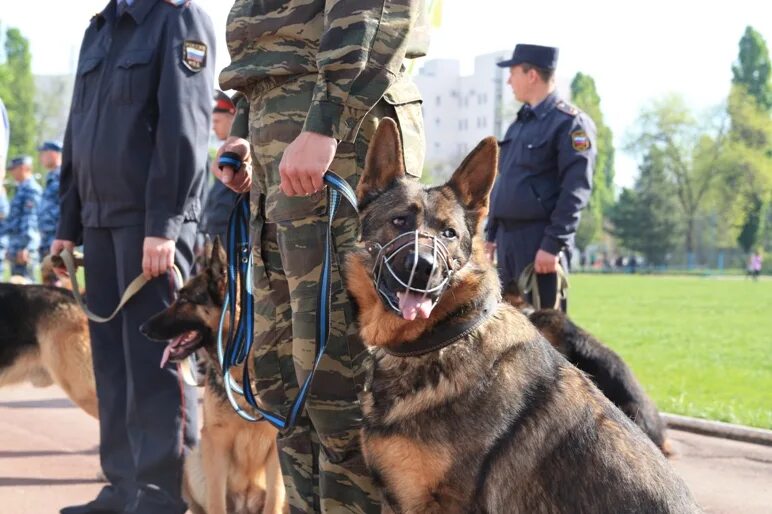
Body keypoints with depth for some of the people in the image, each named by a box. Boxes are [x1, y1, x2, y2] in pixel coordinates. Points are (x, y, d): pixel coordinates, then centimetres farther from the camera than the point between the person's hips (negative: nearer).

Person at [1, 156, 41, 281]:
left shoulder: (31, 189, -11)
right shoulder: (21, 189, 19)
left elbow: (30, 219, -18)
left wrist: (25, 248, -22)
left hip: (23, 247, -10)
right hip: (16, 247, 10)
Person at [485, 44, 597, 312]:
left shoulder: (570, 122, -8)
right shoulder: (520, 123, 19)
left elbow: (575, 190, -15)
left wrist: (553, 244, -20)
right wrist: (491, 233, 18)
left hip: (541, 240, -9)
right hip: (508, 238, 9)